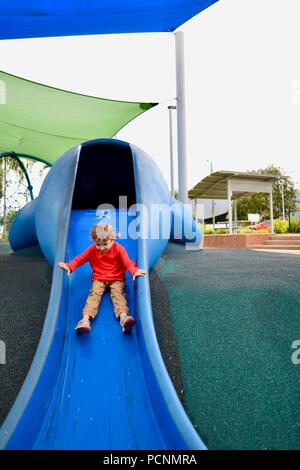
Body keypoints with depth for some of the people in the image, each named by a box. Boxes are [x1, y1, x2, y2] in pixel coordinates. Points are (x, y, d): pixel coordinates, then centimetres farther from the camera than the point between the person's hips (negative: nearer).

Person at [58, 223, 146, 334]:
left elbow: (127, 262, -17)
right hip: (98, 279, 2)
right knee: (94, 293, -21)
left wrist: (135, 271, -37)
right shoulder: (92, 250, 0)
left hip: (116, 279, -2)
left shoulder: (118, 249, -8)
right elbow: (80, 258, 1)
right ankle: (85, 319, -38)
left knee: (118, 293, -25)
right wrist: (69, 266, -17)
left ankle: (123, 317, -47)